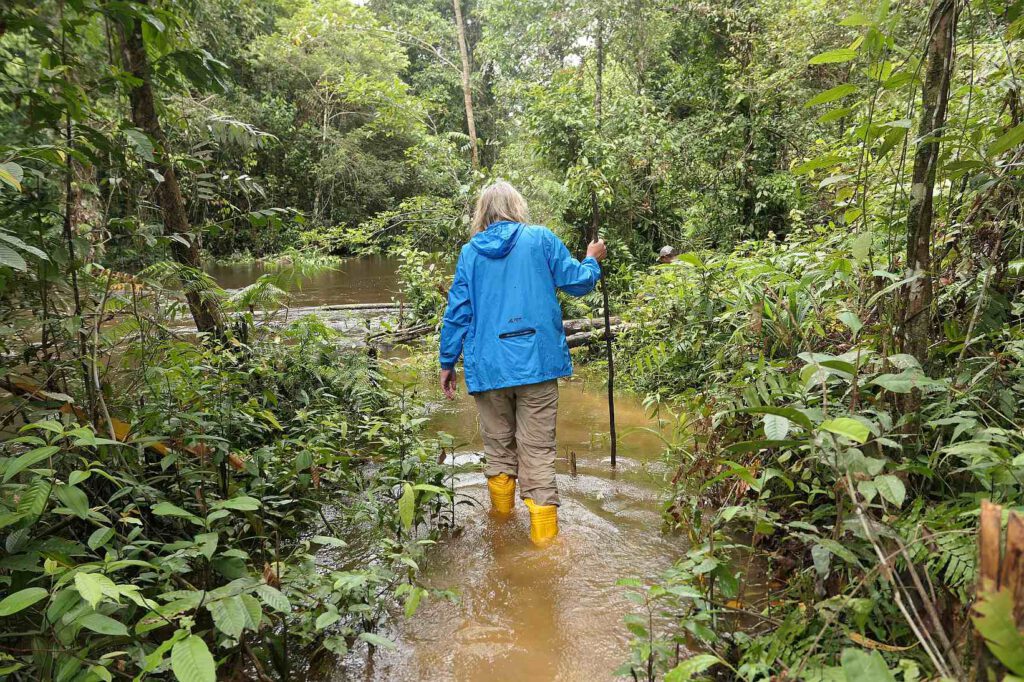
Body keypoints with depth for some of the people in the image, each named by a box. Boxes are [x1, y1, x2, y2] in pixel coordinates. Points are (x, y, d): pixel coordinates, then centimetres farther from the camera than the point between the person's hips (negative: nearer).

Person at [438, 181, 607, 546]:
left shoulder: (470, 252, 6)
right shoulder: (541, 239, 1)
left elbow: (457, 311, 5)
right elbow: (578, 283, 4)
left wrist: (448, 362, 13)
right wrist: (592, 260, 25)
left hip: (488, 367, 2)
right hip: (536, 364, -2)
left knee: (498, 450, 17)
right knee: (538, 453, 3)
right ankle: (544, 536, 5)